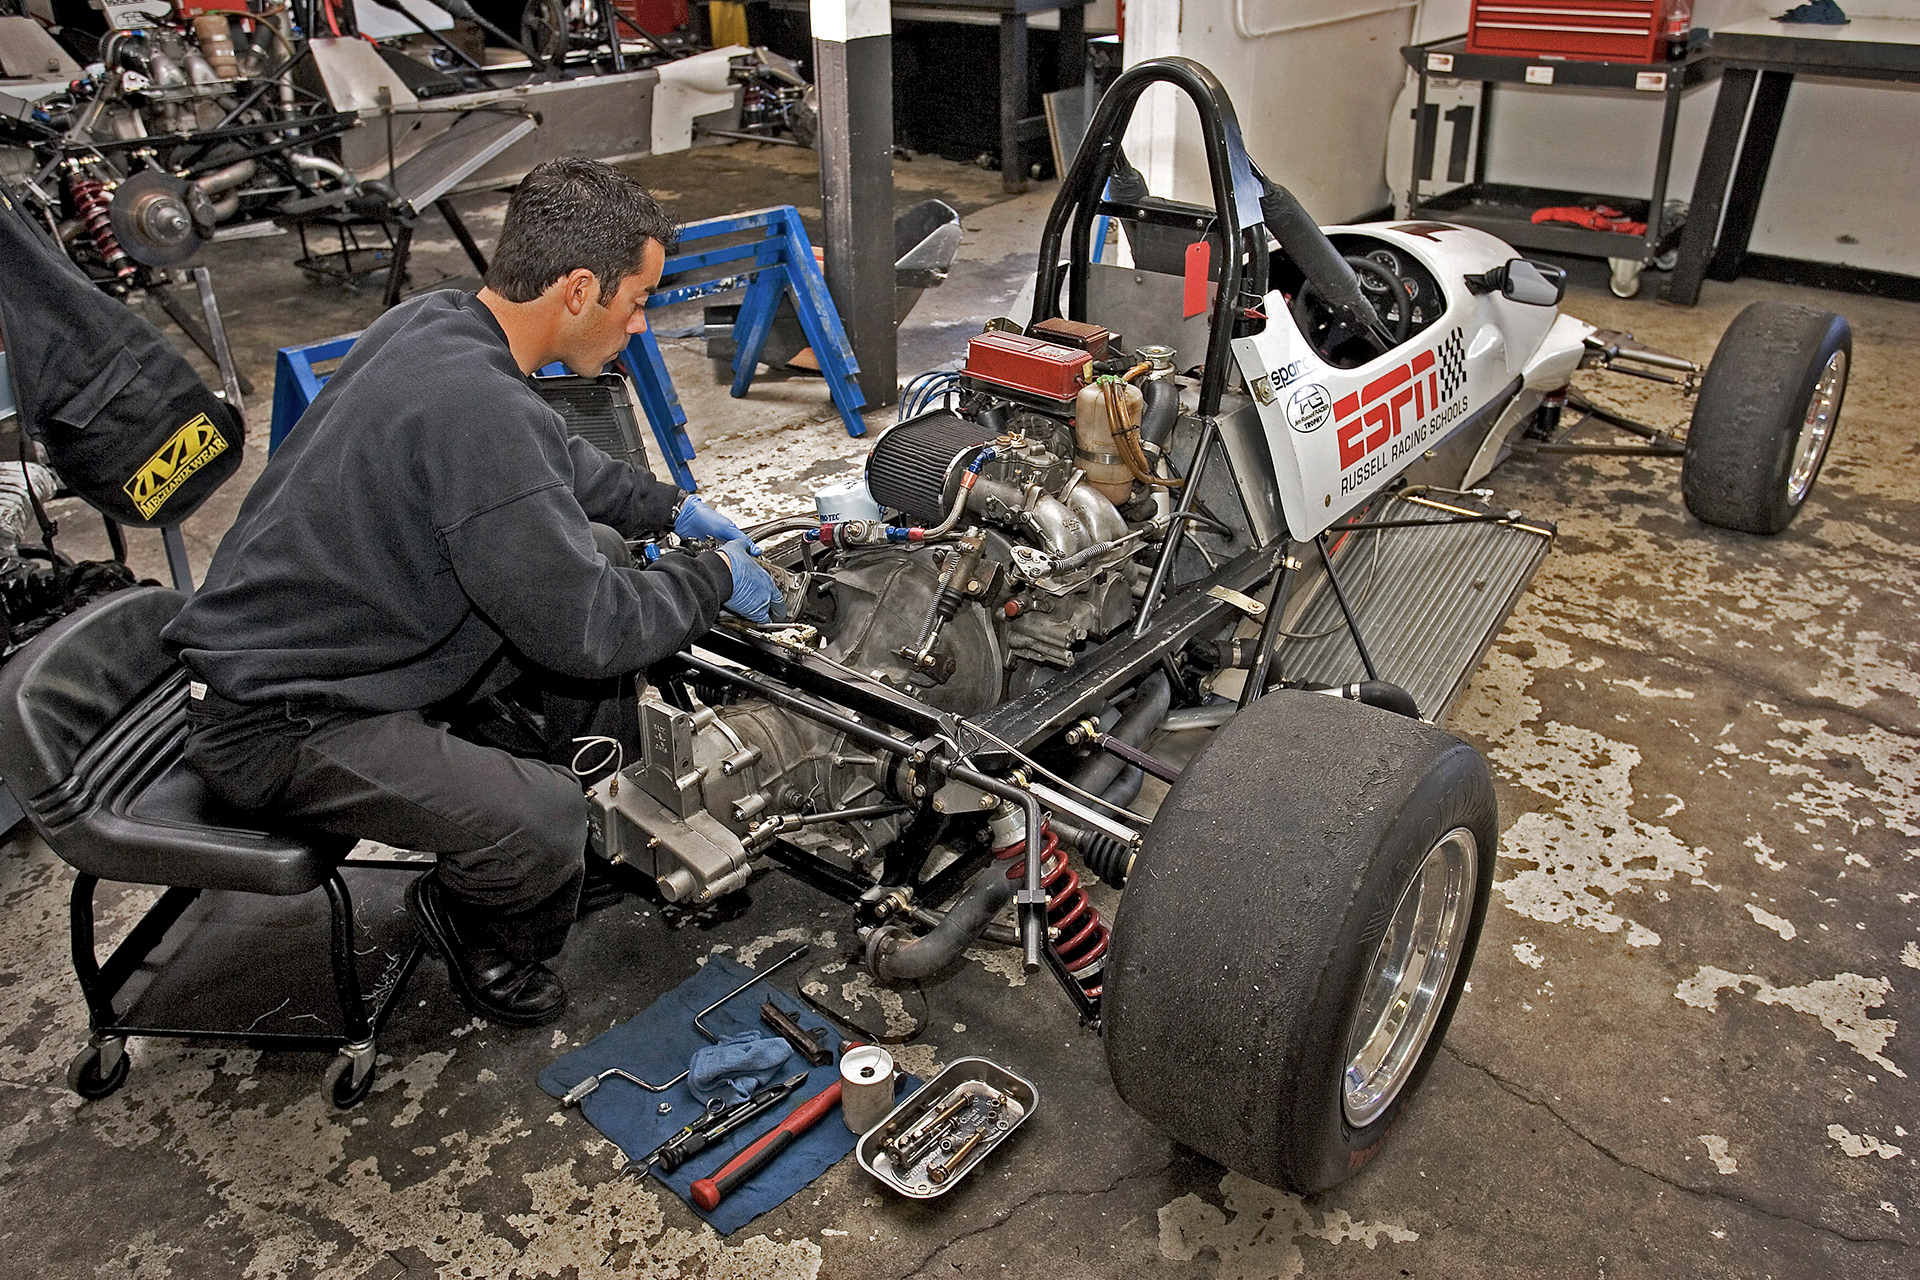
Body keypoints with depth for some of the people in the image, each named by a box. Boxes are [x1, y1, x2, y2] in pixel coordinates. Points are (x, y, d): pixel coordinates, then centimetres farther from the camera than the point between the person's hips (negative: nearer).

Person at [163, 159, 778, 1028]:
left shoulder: (434, 319, -1)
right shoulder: (479, 410, -33)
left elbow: (555, 463, 19)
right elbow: (587, 629, -26)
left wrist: (674, 509, 15)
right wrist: (715, 579, -10)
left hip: (304, 631, 10)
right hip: (281, 721, -10)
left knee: (601, 553, 9)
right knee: (541, 822, -28)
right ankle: (484, 937, 8)